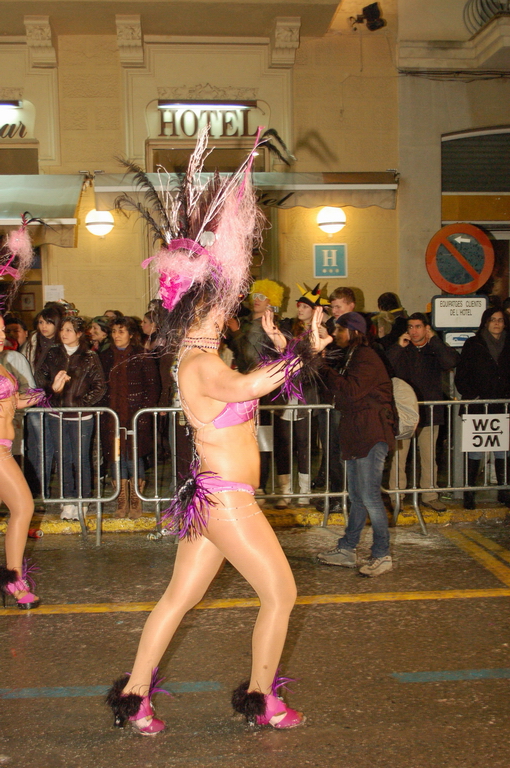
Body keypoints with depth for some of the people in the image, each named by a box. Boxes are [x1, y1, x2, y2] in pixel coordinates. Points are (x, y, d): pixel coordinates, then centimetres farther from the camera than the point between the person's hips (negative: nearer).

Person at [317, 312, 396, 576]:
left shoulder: (367, 358, -12)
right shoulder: (352, 357, 21)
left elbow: (351, 390, -24)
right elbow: (340, 391, 20)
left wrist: (323, 369, -17)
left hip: (371, 435, -11)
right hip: (356, 435, 11)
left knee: (369, 496, -9)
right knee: (357, 495, 14)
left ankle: (382, 555, -1)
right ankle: (347, 550, 21)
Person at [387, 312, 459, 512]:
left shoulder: (436, 350, 7)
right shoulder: (400, 350, 6)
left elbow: (450, 362, -14)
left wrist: (434, 340, -11)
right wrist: (398, 347, -12)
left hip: (429, 412, 1)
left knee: (429, 456, 8)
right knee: (398, 455, -2)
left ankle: (429, 495, 19)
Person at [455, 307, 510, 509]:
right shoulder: (473, 345, 3)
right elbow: (461, 377, 2)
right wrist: (472, 396, -8)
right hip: (478, 408, -2)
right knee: (475, 450, -1)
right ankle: (469, 493, 4)